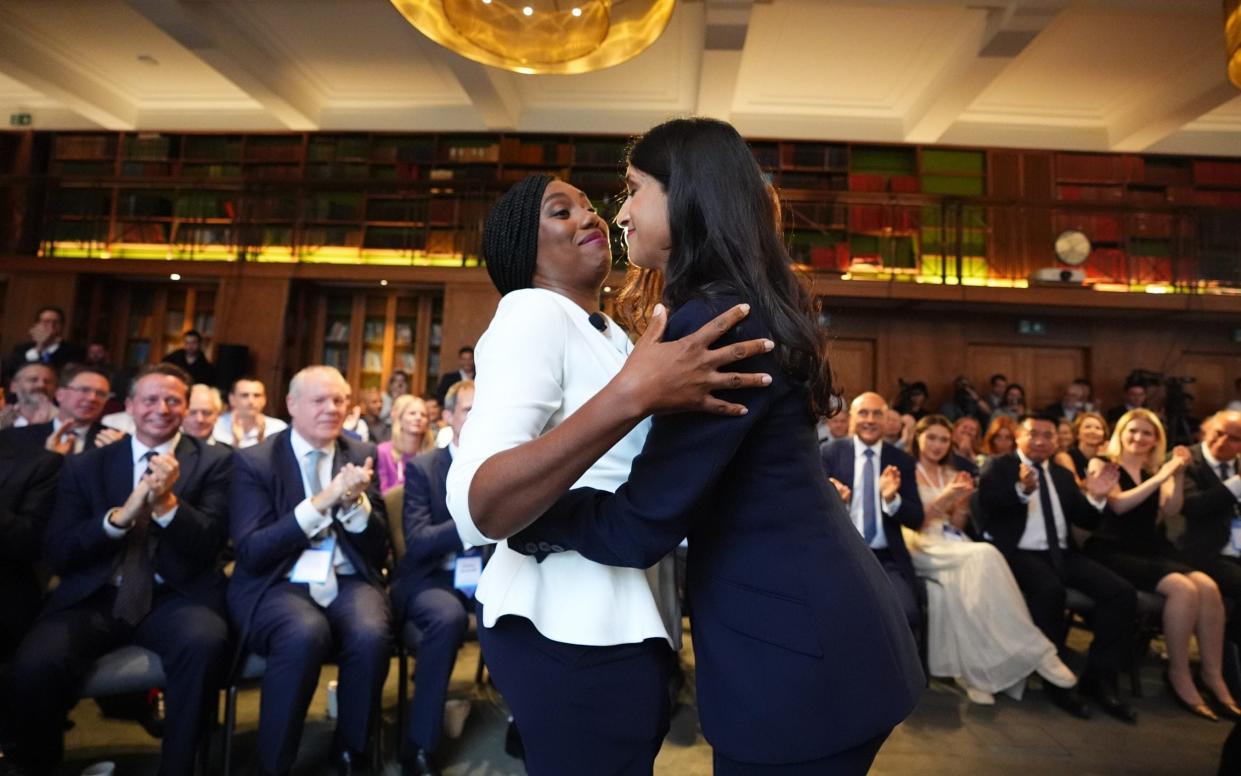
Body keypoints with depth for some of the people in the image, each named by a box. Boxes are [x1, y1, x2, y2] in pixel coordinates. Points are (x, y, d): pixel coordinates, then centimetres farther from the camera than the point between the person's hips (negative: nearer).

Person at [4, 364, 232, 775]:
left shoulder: (214, 463, 4)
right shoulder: (85, 466, 12)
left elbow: (206, 547, -5)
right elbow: (57, 553, 3)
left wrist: (167, 502, -23)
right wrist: (119, 515, -15)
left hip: (174, 597, -2)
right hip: (94, 597, 3)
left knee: (206, 642, -33)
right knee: (35, 662, -26)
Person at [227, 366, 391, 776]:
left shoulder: (361, 455, 7)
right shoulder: (253, 461, 0)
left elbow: (377, 546, 4)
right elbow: (251, 551, -9)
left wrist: (355, 502, -16)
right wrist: (321, 502, -19)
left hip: (348, 582, 2)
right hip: (279, 586, -2)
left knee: (372, 634, -29)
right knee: (305, 635, -34)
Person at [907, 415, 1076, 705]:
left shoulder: (952, 474, 20)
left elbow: (957, 526, 16)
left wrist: (963, 500, -4)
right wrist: (942, 499, -15)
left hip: (954, 545, 5)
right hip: (923, 547, -5)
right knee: (984, 555, -35)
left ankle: (974, 671, -29)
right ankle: (1034, 651, -29)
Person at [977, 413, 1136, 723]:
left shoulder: (1063, 474, 21)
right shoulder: (997, 467, 4)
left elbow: (1086, 522, 15)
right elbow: (987, 510, -13)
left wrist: (1095, 498, -7)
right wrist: (1022, 490, -31)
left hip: (1061, 553, 6)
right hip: (1019, 553, -6)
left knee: (1121, 591, -16)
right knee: (1049, 590, -34)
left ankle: (1099, 677, -5)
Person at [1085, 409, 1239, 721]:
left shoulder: (1155, 471, 18)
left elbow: (1170, 511, 3)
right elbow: (1118, 504, -15)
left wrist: (1178, 475, -8)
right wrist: (1159, 477, -18)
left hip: (1150, 551, 6)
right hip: (1113, 552, -6)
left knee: (1208, 586, -22)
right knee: (1183, 588, -27)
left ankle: (1214, 676, -12)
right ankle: (1178, 674, -13)